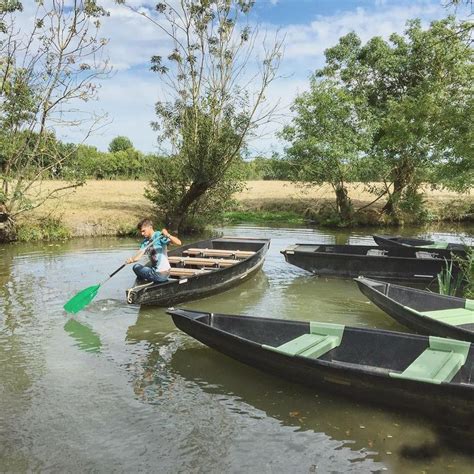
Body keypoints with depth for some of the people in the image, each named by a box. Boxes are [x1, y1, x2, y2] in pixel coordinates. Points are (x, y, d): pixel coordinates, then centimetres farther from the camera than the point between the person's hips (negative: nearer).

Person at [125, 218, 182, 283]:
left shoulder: (159, 236, -16)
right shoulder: (145, 242, 7)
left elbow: (178, 243, -28)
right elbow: (138, 256, -5)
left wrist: (168, 235, -45)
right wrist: (131, 259, -27)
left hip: (161, 274, -9)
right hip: (154, 270, 9)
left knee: (136, 268, 2)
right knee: (137, 266, 26)